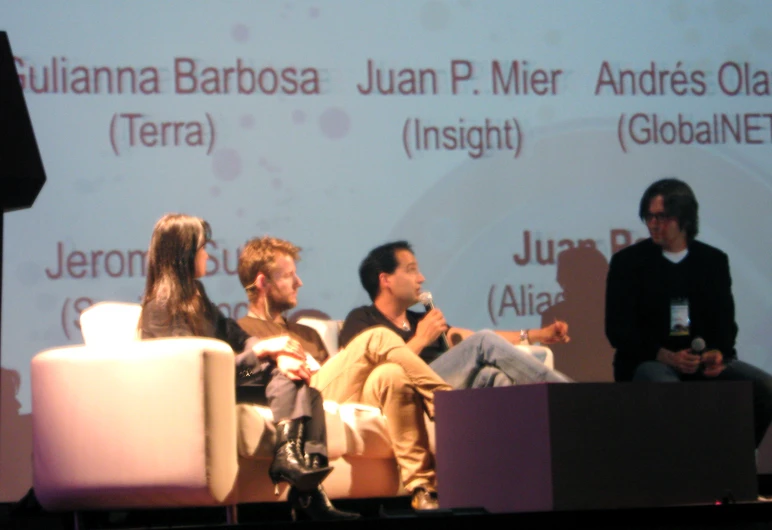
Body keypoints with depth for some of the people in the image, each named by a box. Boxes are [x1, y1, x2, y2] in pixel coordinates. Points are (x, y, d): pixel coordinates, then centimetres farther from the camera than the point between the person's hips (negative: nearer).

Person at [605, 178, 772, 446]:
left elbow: (725, 322, 12)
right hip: (647, 360, -3)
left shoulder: (714, 260, 12)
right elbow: (618, 330, -2)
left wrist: (718, 353, -12)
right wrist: (667, 356, -17)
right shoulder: (627, 262, 4)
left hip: (705, 357, 3)